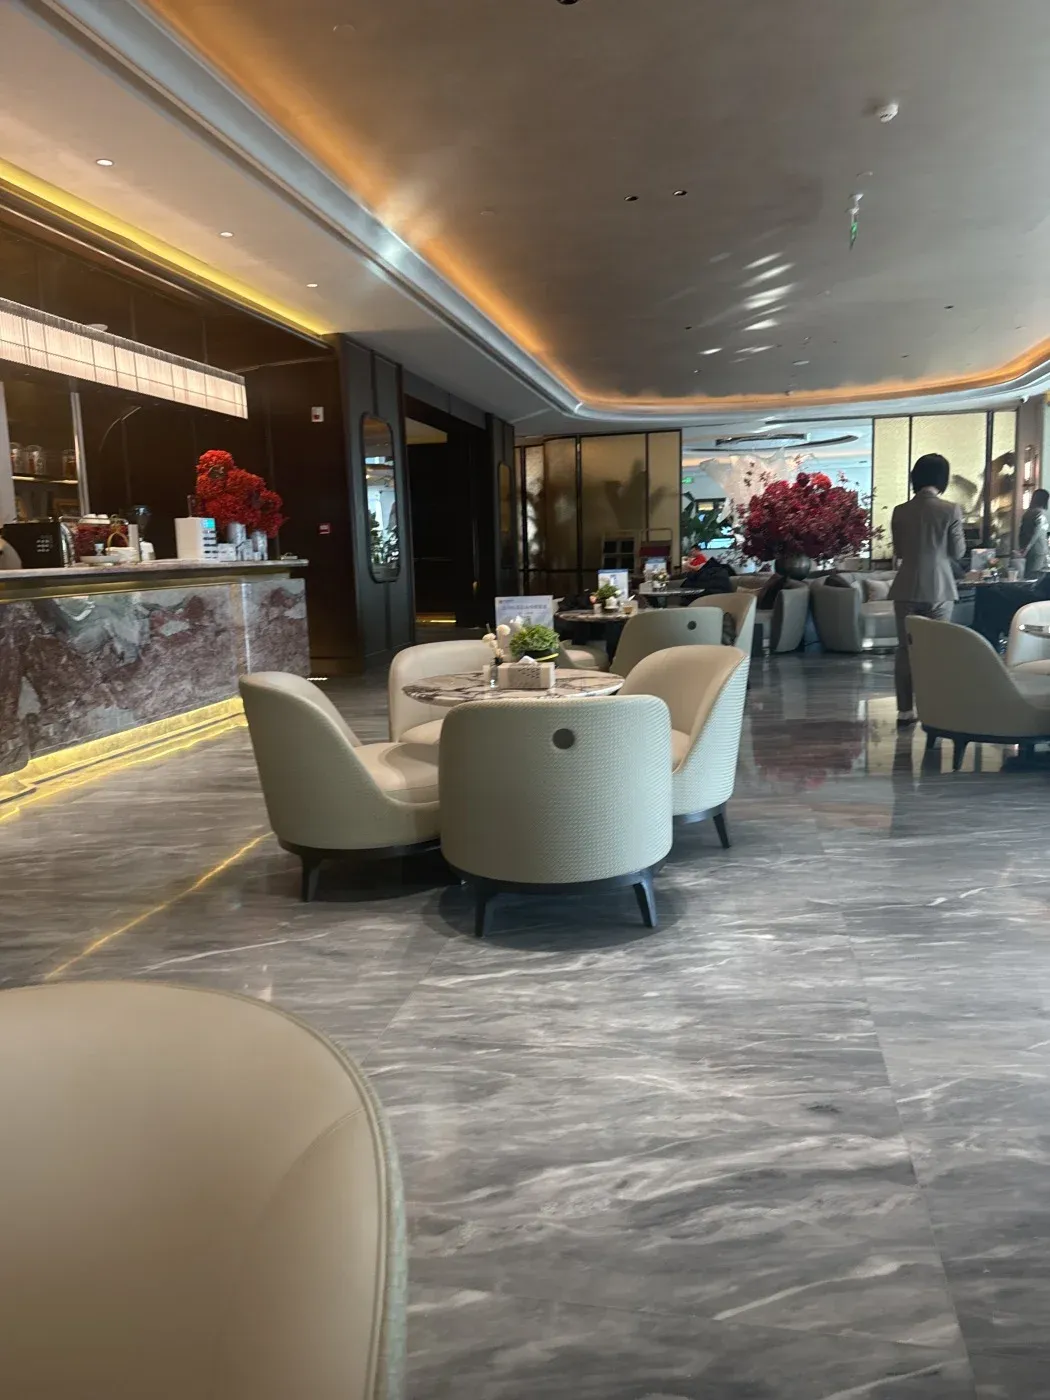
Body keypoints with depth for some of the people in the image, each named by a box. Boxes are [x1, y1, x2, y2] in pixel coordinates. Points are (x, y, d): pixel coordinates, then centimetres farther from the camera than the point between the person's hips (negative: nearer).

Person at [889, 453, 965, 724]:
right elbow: (958, 552, -1)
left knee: (905, 649, 8)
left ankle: (905, 710, 8)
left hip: (907, 589, 2)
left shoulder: (900, 511, -1)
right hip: (938, 589, -2)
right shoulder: (950, 510, -8)